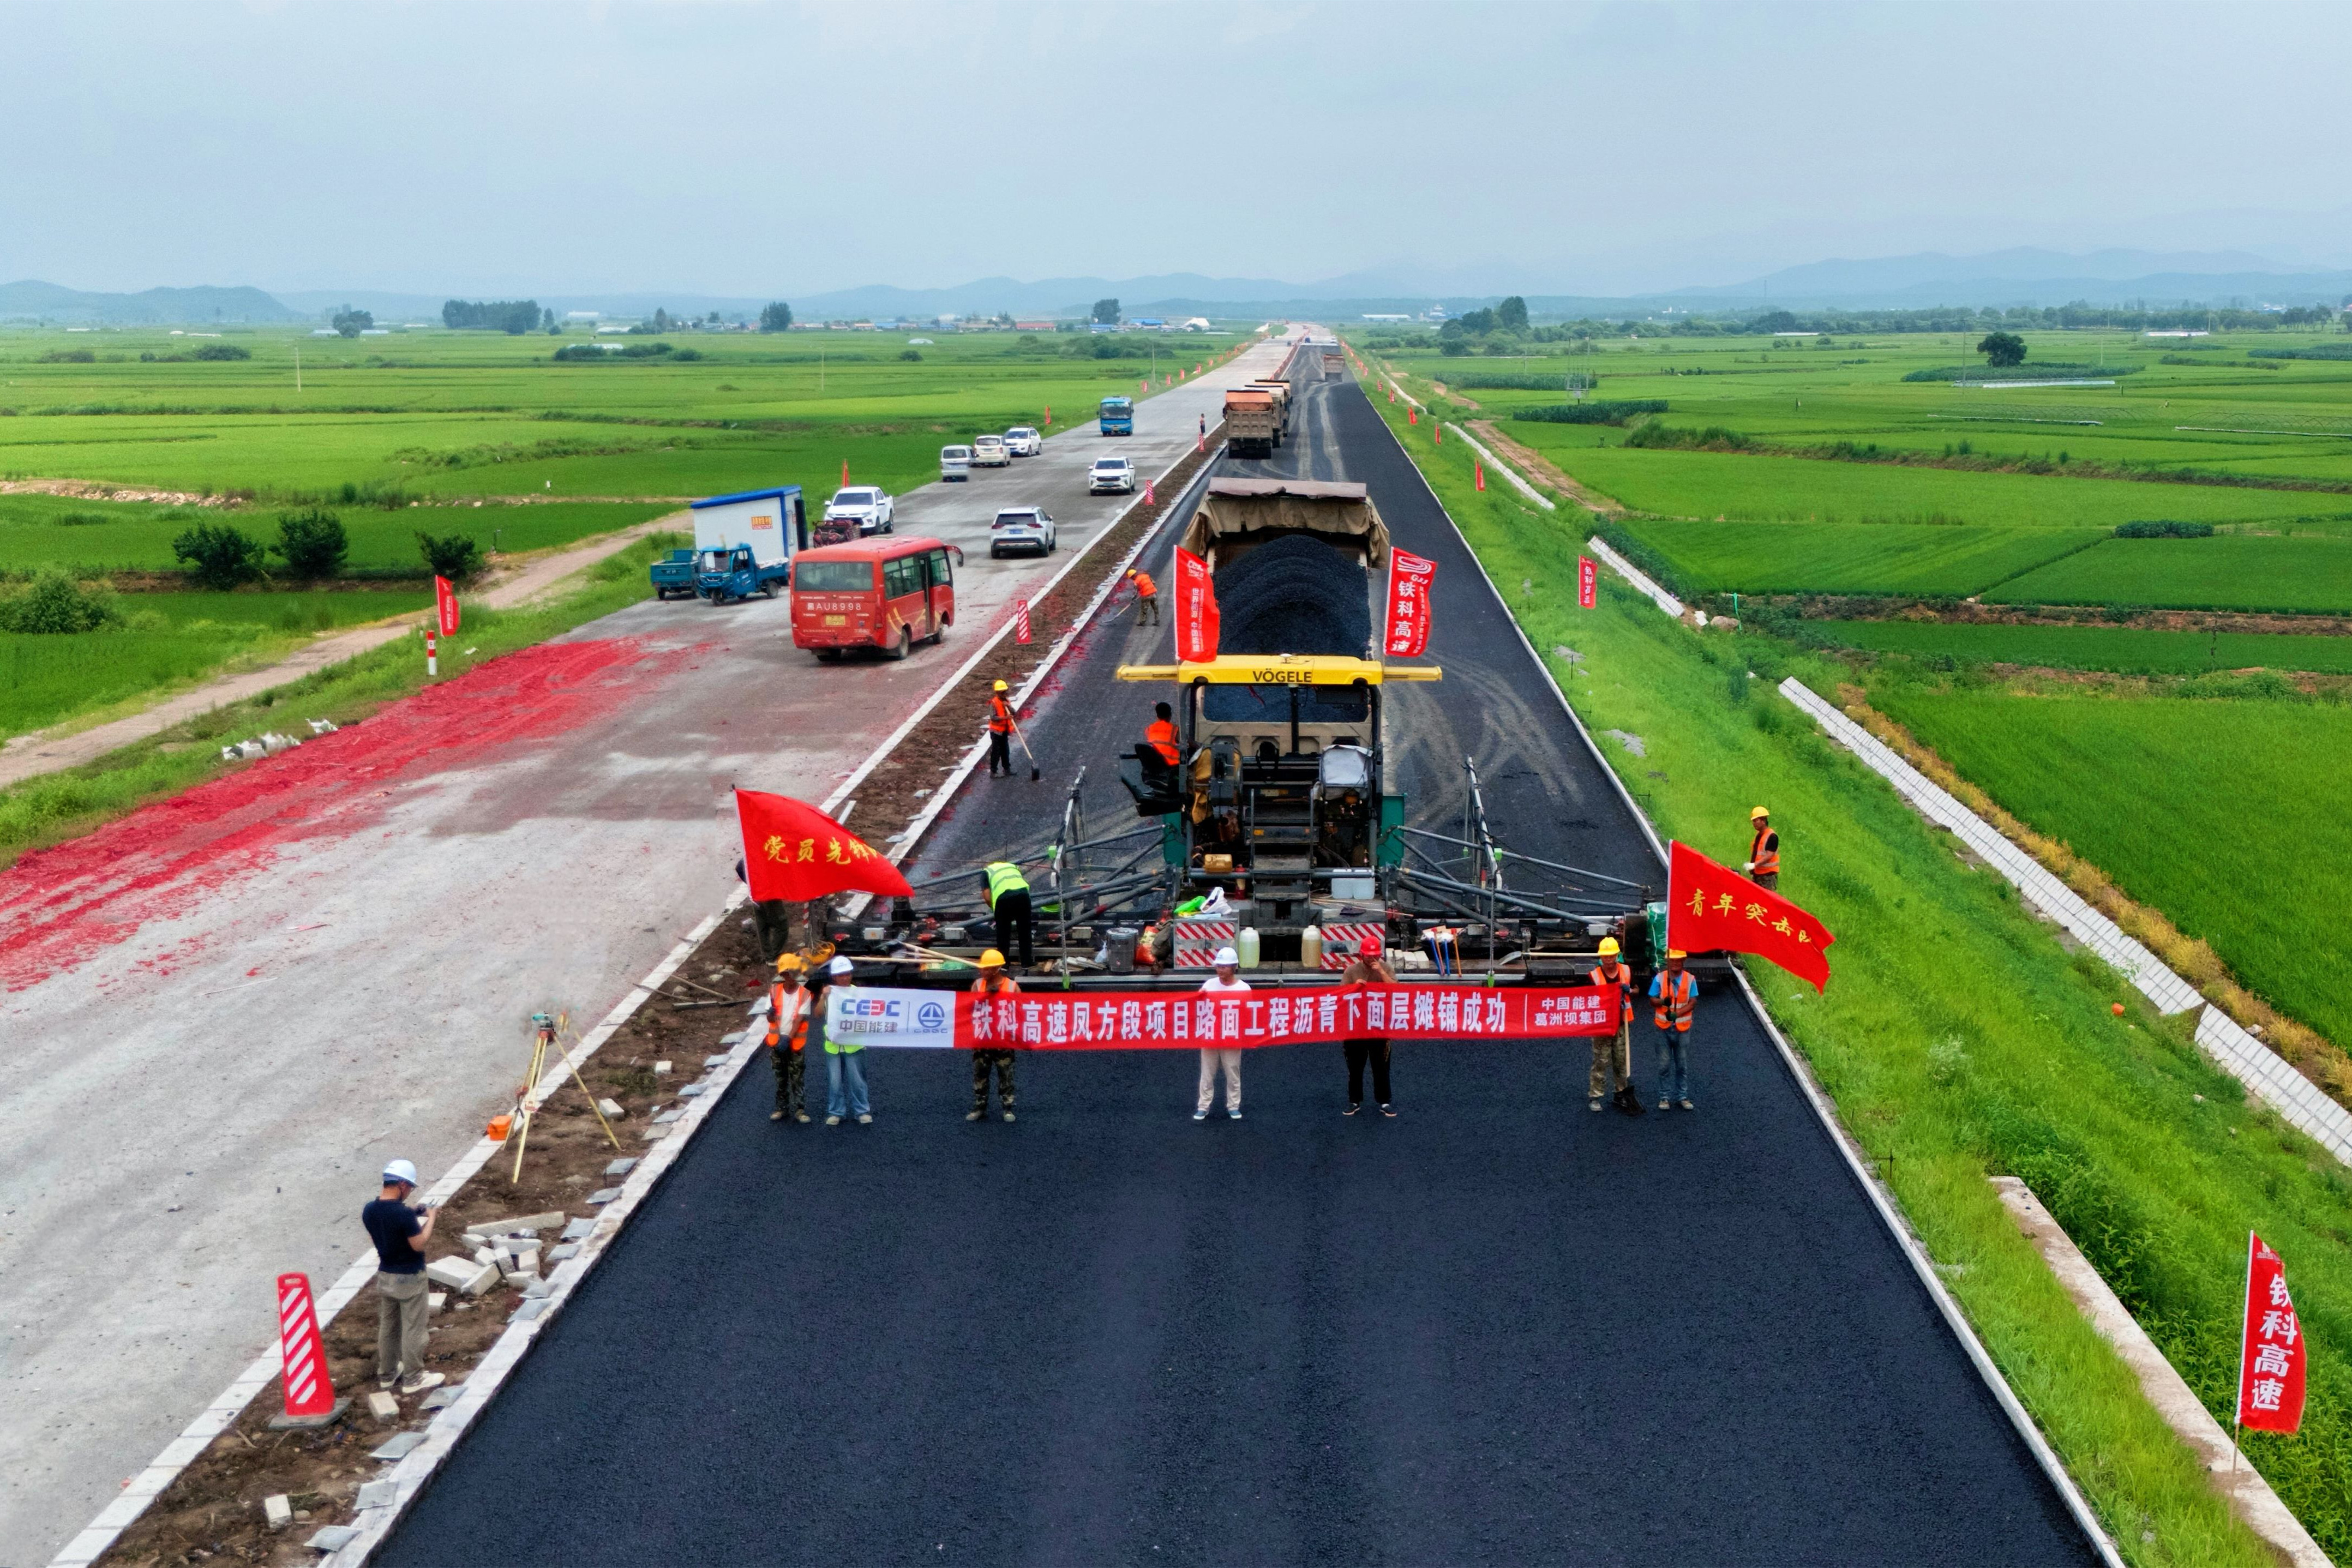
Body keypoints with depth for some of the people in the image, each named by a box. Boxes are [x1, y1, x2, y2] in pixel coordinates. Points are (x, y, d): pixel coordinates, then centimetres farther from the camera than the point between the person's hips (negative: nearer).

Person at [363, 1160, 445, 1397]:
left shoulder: (369, 1211, -3)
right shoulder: (404, 1214, -26)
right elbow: (418, 1244, -20)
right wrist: (430, 1218, -9)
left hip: (385, 1276, 7)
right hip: (410, 1279, -7)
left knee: (387, 1326, 19)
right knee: (413, 1329, 5)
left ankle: (387, 1374, 31)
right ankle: (413, 1379, 13)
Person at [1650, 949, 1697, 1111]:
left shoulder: (1690, 979, 0)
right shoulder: (1659, 978, -1)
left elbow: (1693, 1002, -4)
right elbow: (1652, 999, 0)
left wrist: (1677, 1014, -19)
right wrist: (1663, 1002, -23)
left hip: (1682, 1027, 1)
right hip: (1664, 1027, -1)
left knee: (1682, 1064, 7)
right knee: (1664, 1064, 3)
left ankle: (1683, 1097, 16)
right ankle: (1665, 1097, 11)